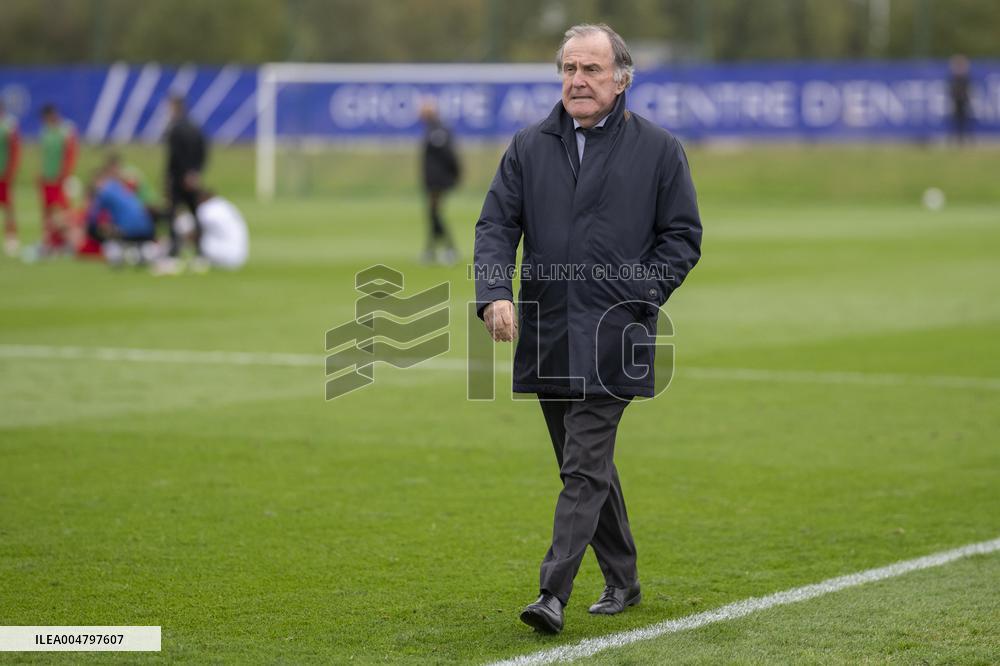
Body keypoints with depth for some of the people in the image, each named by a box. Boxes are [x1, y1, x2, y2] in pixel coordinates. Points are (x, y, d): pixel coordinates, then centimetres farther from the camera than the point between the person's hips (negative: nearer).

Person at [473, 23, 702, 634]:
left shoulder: (658, 149, 1)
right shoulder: (529, 148, 9)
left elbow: (683, 237, 3)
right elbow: (497, 225, 5)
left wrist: (639, 300, -9)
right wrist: (496, 293, -13)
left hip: (611, 339, -5)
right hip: (547, 337, 5)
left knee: (585, 467, -11)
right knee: (588, 463, 14)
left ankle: (554, 593, -14)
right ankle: (623, 581, 28)